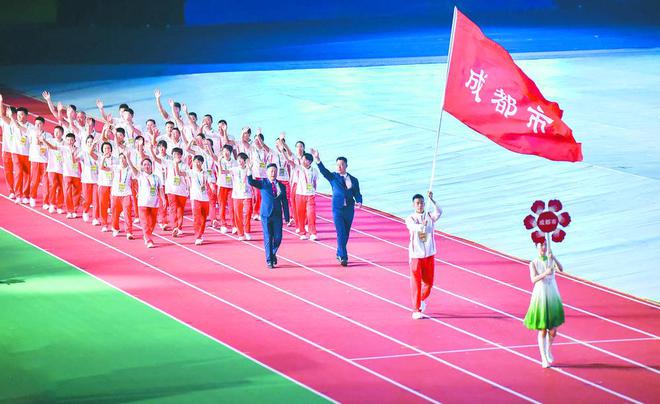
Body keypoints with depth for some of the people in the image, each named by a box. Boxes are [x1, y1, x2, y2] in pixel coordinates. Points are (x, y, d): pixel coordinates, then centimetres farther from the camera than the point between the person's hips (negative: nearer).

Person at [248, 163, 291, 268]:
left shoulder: (281, 186, 9)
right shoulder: (262, 183, 3)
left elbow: (285, 202, 10)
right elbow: (251, 182, -14)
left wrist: (287, 217, 6)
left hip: (277, 215, 2)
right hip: (266, 214, -2)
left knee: (278, 238, 1)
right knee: (268, 238, -1)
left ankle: (273, 254, 28)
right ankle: (269, 260, 8)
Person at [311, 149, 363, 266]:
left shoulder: (353, 180, 10)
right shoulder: (333, 177, 5)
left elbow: (357, 194, 7)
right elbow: (324, 171, -10)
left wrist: (359, 202, -15)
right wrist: (318, 160, -26)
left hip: (349, 209, 3)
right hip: (338, 209, -3)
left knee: (346, 234, 10)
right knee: (341, 233, -11)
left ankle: (340, 254, 27)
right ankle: (343, 257, -12)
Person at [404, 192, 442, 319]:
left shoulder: (430, 216, 2)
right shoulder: (410, 219, -4)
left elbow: (439, 212, -20)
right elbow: (414, 227, -26)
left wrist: (432, 200, -33)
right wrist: (422, 225, -47)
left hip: (429, 254, 3)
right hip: (415, 255, -3)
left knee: (428, 283, 9)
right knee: (416, 283, -3)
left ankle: (422, 300, 38)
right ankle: (416, 310, 5)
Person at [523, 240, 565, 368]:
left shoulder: (552, 260, -2)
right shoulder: (533, 263, -6)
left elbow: (561, 269, -21)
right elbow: (533, 279, -20)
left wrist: (554, 258, -38)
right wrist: (545, 273, -38)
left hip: (553, 296, 2)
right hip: (540, 296, -2)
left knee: (553, 331, 4)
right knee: (542, 330, 1)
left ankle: (548, 350, 34)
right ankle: (544, 358, 12)